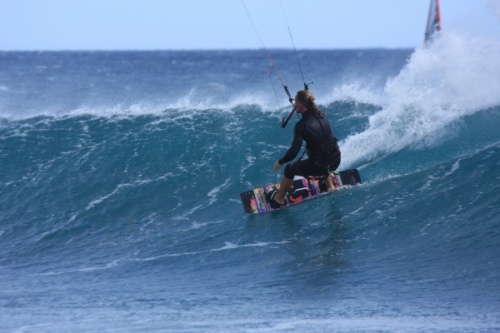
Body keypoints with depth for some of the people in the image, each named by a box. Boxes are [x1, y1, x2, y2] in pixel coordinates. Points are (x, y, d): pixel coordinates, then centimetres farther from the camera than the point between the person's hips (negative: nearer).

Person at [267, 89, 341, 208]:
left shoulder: (301, 125, -18)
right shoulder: (321, 115, 0)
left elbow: (294, 151, -20)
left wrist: (280, 162, -4)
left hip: (319, 166, -6)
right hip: (336, 160, 6)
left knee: (290, 169, 19)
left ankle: (279, 199, 36)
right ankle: (331, 187, 52)